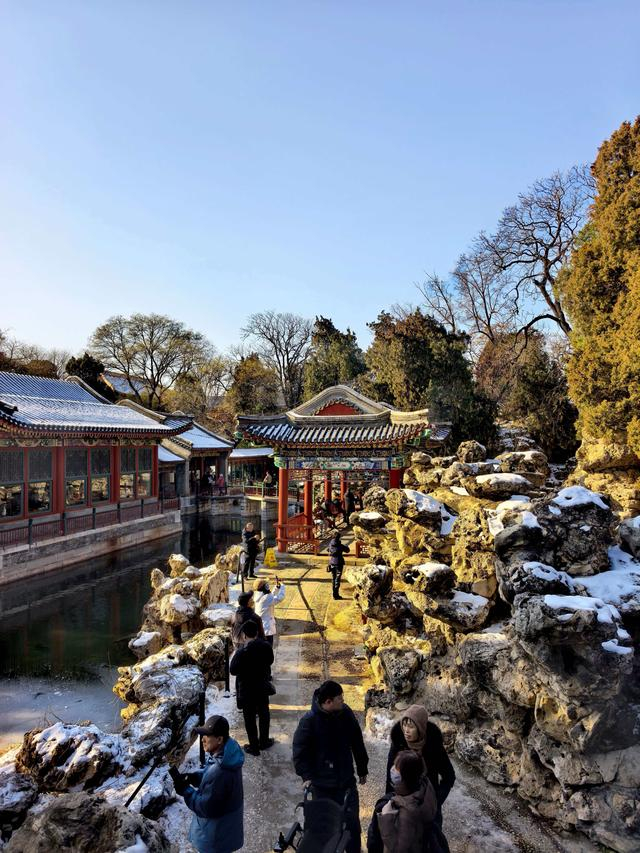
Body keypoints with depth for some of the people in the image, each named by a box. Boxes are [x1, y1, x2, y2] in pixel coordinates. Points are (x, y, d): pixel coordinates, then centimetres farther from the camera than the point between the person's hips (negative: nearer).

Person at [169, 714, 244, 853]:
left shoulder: (219, 773, -40)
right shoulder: (227, 753, -11)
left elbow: (205, 807, -28)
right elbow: (208, 774, 7)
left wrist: (184, 789, -20)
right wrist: (192, 777, -8)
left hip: (217, 833, -7)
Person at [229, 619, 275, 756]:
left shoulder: (242, 652, -26)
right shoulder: (266, 646, -12)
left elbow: (233, 670, -17)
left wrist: (234, 656, -4)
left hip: (247, 691, -4)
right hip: (263, 687, 4)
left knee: (250, 719, 12)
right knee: (264, 714, 22)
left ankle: (254, 747, 23)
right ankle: (264, 741, 37)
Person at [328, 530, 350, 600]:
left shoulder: (330, 544, -2)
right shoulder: (339, 545, -16)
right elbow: (347, 550, -3)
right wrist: (346, 546, 16)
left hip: (332, 563, 5)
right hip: (338, 563, -5)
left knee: (334, 578, 15)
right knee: (337, 579, 1)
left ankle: (334, 594, 20)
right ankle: (336, 594, 1)